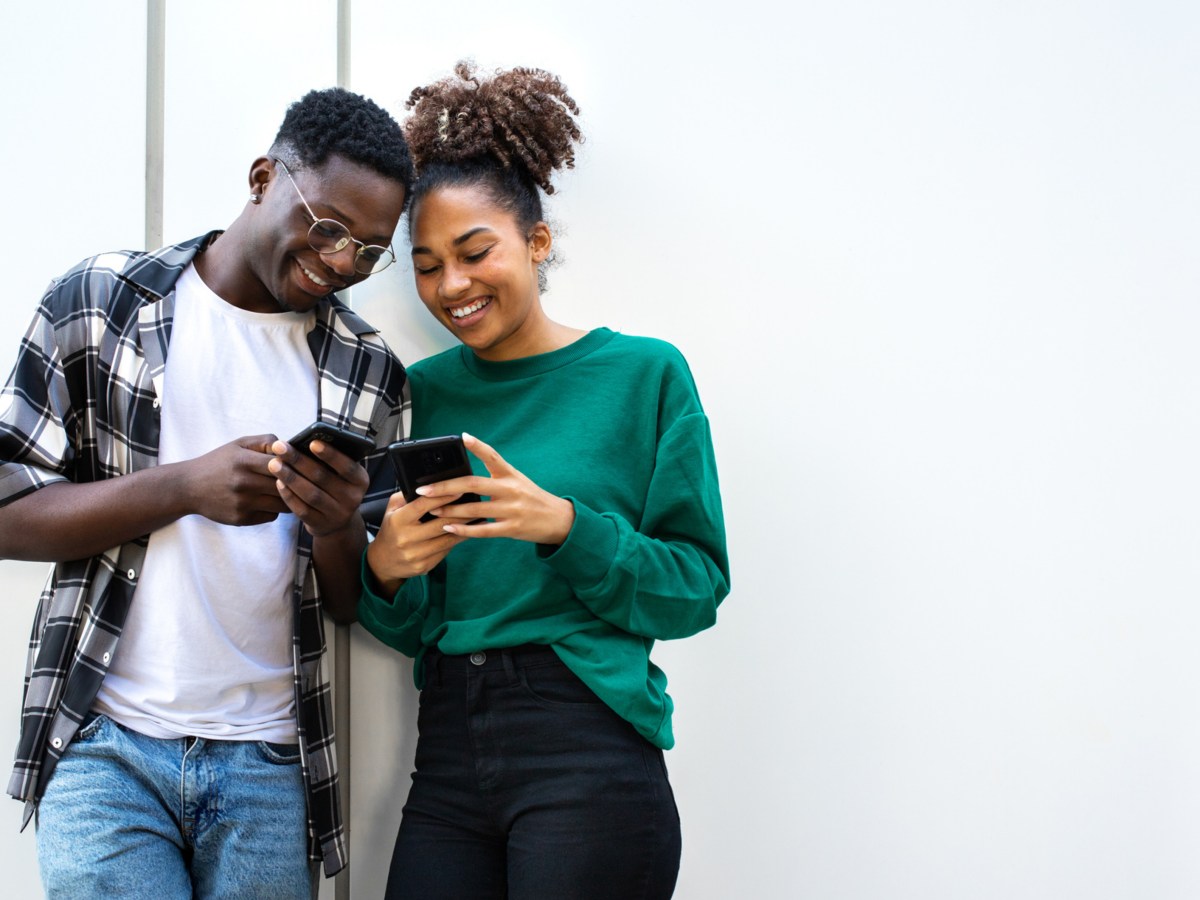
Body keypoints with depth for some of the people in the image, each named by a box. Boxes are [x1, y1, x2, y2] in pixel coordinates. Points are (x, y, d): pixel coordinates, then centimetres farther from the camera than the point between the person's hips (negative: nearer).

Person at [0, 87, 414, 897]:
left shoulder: (369, 372, 6)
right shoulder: (99, 303, -1)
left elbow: (361, 594, 8)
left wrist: (336, 527, -15)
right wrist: (186, 487, -18)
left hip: (268, 762, 3)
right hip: (107, 744, -2)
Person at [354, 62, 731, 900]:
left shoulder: (643, 373, -2)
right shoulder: (424, 391, 9)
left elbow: (697, 586, -5)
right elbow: (412, 630, 12)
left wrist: (565, 527, -19)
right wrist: (386, 572, -10)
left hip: (590, 758, -4)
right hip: (449, 756, 4)